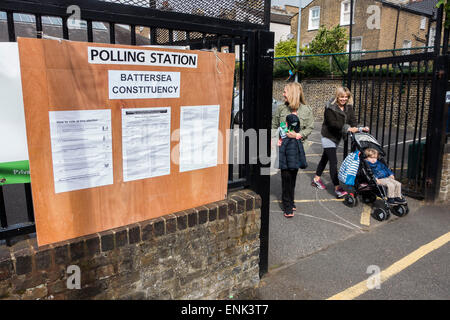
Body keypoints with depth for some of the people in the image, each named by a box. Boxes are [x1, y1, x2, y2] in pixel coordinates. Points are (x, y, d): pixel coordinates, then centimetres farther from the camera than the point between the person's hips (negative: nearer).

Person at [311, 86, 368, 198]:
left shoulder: (348, 107, 2)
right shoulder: (330, 107, -19)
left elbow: (352, 120, -6)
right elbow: (333, 123, -25)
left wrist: (359, 128, -25)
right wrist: (347, 128, -34)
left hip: (337, 137, 8)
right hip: (328, 137, -8)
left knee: (325, 158, 19)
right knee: (333, 162, -11)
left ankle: (316, 179, 34)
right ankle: (337, 189, -10)